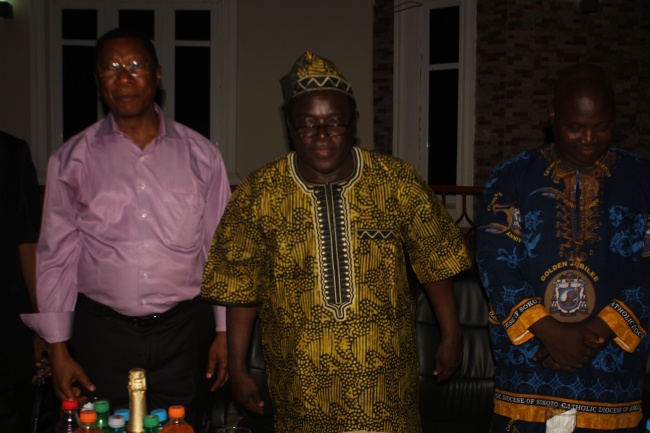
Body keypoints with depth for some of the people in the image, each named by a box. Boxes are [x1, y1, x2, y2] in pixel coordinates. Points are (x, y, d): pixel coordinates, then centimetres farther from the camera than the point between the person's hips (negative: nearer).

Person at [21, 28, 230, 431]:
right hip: (102, 334, 0)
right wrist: (58, 347, 2)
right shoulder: (72, 159, 0)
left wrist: (225, 331, 4)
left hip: (185, 332, 0)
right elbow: (57, 256, 3)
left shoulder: (200, 154, 1)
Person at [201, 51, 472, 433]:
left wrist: (452, 337, 6)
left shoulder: (399, 183, -6)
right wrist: (238, 369, 1)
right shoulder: (258, 195, -6)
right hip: (300, 380, 0)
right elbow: (241, 286, -1)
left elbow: (435, 262, 3)